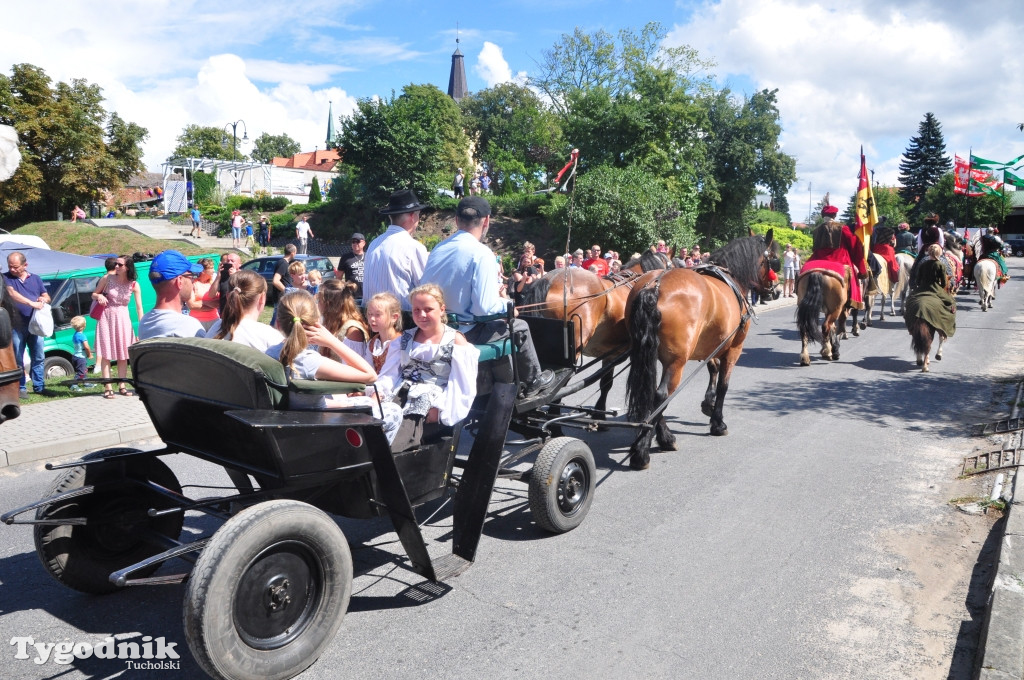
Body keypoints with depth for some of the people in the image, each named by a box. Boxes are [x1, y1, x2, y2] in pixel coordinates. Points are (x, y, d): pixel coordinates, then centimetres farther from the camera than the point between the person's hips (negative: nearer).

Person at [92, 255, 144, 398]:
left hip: (123, 318, 1)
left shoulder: (134, 285, -7)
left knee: (123, 355, 7)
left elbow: (139, 307, -10)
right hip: (106, 316, -1)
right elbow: (94, 294, 7)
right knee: (106, 354, -2)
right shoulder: (107, 279, -6)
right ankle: (107, 388, 0)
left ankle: (122, 386, 17)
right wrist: (99, 296, -18)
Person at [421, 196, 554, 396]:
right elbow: (483, 307, -25)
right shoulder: (481, 254, -20)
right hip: (466, 333, -7)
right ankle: (533, 381, 38)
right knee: (519, 327, 17)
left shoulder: (438, 249, -1)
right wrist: (506, 304, -2)